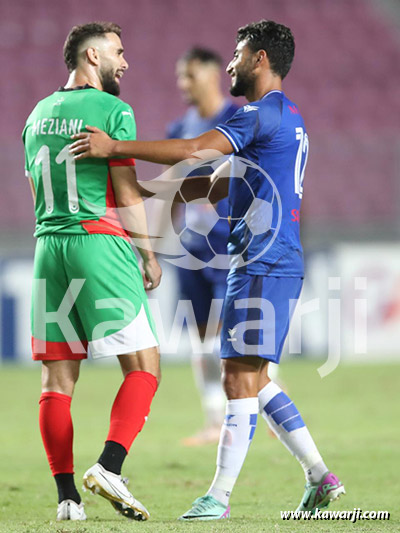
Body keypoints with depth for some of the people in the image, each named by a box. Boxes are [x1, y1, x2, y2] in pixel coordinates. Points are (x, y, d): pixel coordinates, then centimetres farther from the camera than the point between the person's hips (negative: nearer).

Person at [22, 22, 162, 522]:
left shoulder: (38, 114, 16)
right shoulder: (113, 111, -5)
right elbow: (126, 191, -6)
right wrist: (149, 254, 2)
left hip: (48, 246, 7)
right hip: (101, 243, -7)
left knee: (57, 378, 4)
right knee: (143, 365, -2)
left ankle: (67, 495, 1)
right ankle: (108, 467, -19)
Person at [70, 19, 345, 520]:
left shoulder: (263, 113, -12)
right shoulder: (287, 118, 21)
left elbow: (192, 150, -22)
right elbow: (219, 181, 26)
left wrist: (114, 147, -18)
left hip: (262, 267, -10)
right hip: (272, 266, 10)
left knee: (240, 380, -9)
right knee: (253, 381, 14)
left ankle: (219, 495, -8)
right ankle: (320, 476, 13)